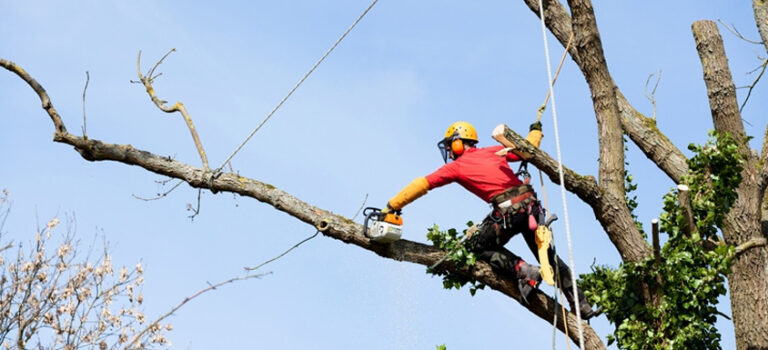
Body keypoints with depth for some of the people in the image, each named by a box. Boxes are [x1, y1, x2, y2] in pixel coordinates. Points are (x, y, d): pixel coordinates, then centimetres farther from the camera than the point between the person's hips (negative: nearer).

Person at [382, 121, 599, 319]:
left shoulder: (456, 166, 10)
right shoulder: (493, 152, 21)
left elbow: (421, 185, 10)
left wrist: (392, 206, 13)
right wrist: (536, 130, 47)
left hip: (508, 210, -6)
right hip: (531, 204, 6)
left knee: (478, 247, 15)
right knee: (548, 255, 18)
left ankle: (522, 271, -4)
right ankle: (582, 305, 15)